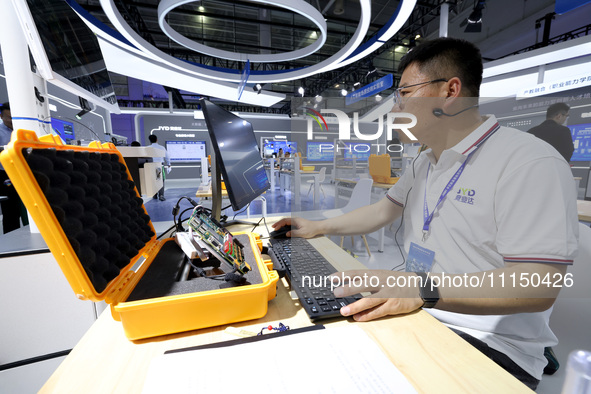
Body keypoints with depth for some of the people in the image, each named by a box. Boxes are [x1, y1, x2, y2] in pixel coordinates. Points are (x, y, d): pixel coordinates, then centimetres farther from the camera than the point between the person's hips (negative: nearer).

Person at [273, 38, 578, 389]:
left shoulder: (532, 163, -17)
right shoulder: (425, 164, 10)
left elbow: (537, 285, -24)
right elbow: (381, 213, 14)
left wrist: (423, 289, -36)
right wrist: (317, 228, 13)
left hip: (492, 346, -6)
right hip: (420, 317, 7)